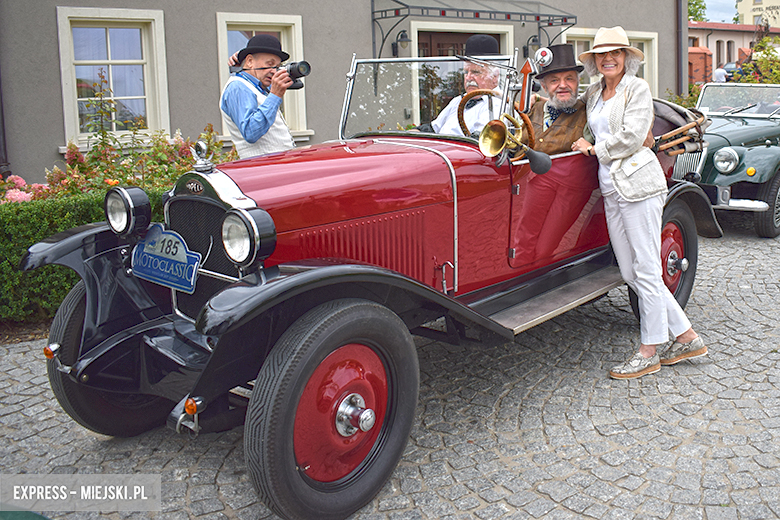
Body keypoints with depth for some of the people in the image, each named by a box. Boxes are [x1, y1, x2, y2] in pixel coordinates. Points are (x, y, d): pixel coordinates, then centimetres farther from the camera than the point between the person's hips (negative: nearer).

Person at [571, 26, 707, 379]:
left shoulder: (637, 88, -3)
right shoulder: (592, 94, 18)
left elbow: (630, 137, -13)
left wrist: (594, 149, -3)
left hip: (638, 183, -8)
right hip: (610, 188, 8)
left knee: (645, 270, -3)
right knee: (630, 273, 7)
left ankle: (649, 353, 6)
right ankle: (687, 338, 18)